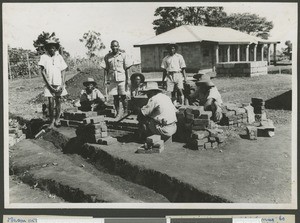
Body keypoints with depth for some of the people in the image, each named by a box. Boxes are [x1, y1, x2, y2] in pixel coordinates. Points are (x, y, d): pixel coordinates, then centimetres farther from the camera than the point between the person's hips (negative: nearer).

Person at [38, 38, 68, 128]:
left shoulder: (59, 57, 5)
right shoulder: (44, 57, -1)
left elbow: (63, 71, 6)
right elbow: (42, 71, -4)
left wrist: (62, 84, -4)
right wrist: (49, 85, -10)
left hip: (59, 84, 2)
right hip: (49, 84, -2)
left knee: (58, 101, 1)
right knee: (51, 102, -5)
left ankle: (57, 120, 13)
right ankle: (51, 121, 6)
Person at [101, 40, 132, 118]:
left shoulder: (123, 55, 2)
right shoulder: (107, 57, 5)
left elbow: (126, 69, 2)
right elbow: (106, 70, 7)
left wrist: (127, 80, -2)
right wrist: (105, 81, 0)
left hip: (122, 79, -2)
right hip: (112, 80, 2)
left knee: (123, 96, 1)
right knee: (115, 97, 5)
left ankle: (125, 111, 11)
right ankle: (118, 112, 14)